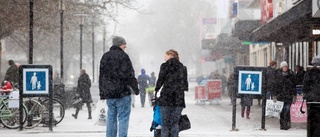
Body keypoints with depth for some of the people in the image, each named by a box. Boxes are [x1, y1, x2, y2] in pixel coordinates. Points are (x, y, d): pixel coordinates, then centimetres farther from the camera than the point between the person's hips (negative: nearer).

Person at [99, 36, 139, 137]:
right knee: (123, 117, -2)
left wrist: (102, 93, 19)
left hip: (108, 93, 6)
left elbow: (101, 76, 15)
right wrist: (135, 88, -2)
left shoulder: (105, 57, 13)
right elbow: (129, 74, -12)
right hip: (122, 92, -6)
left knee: (111, 117, 12)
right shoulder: (122, 56, -9)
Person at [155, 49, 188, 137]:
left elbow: (160, 80, -2)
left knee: (165, 123, 1)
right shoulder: (182, 67, 12)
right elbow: (185, 85, 12)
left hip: (166, 98, -4)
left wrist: (156, 90, 13)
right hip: (179, 99, 4)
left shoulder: (165, 66, 0)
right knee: (175, 123, 8)